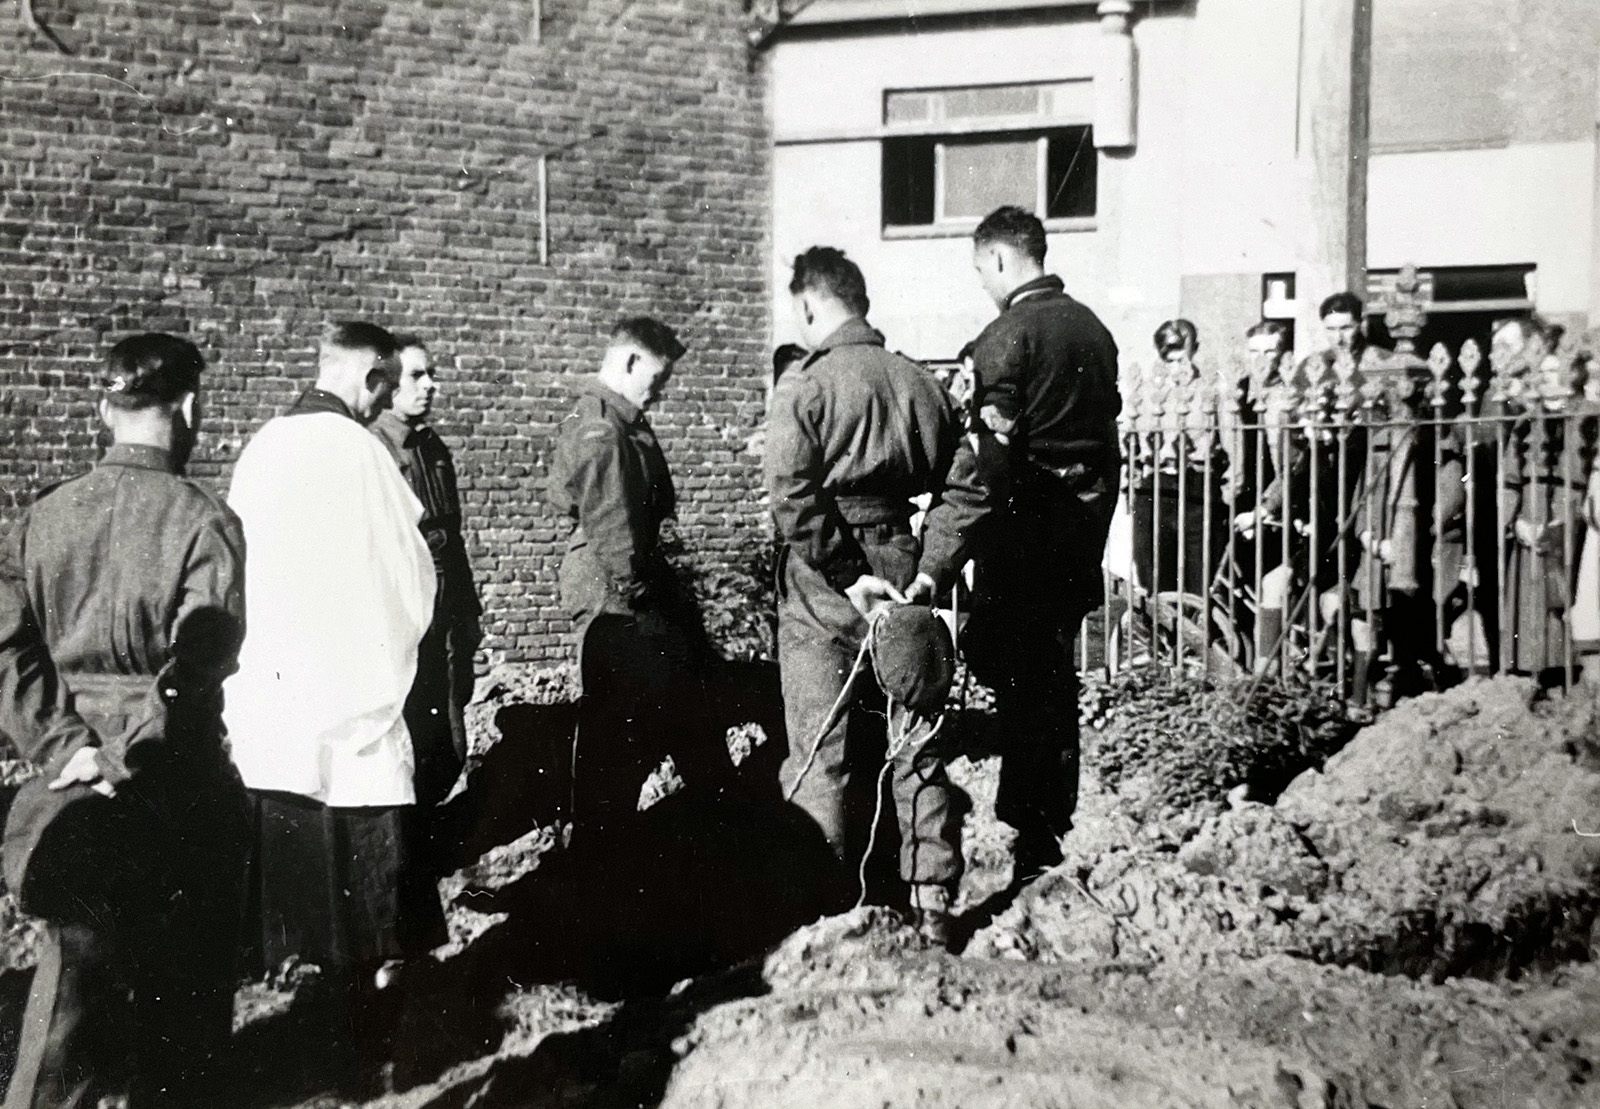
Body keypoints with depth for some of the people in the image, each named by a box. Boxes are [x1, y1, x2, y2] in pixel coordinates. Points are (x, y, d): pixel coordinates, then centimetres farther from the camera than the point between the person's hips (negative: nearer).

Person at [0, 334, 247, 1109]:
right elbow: (199, 658, -23)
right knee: (182, 996, 13)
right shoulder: (203, 520, -13)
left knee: (72, 984, 16)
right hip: (175, 785, -4)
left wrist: (63, 747, -8)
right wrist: (128, 761, -18)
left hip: (74, 779, 5)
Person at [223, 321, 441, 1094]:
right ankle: (366, 1055, 15)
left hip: (265, 706, 6)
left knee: (289, 895, 14)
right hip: (351, 710, -6)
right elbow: (410, 583, -8)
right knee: (364, 907, 6)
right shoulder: (358, 451, -12)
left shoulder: (263, 446, 5)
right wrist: (392, 652, 10)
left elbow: (243, 573, 11)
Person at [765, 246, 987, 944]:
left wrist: (848, 577, -15)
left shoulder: (808, 387, -10)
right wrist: (929, 574, 0)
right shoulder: (920, 384, 6)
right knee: (916, 745, 12)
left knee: (823, 755, 5)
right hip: (903, 578, 5)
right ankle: (933, 903, 18)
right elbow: (965, 489, 2)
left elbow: (791, 498, -21)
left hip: (823, 595, -5)